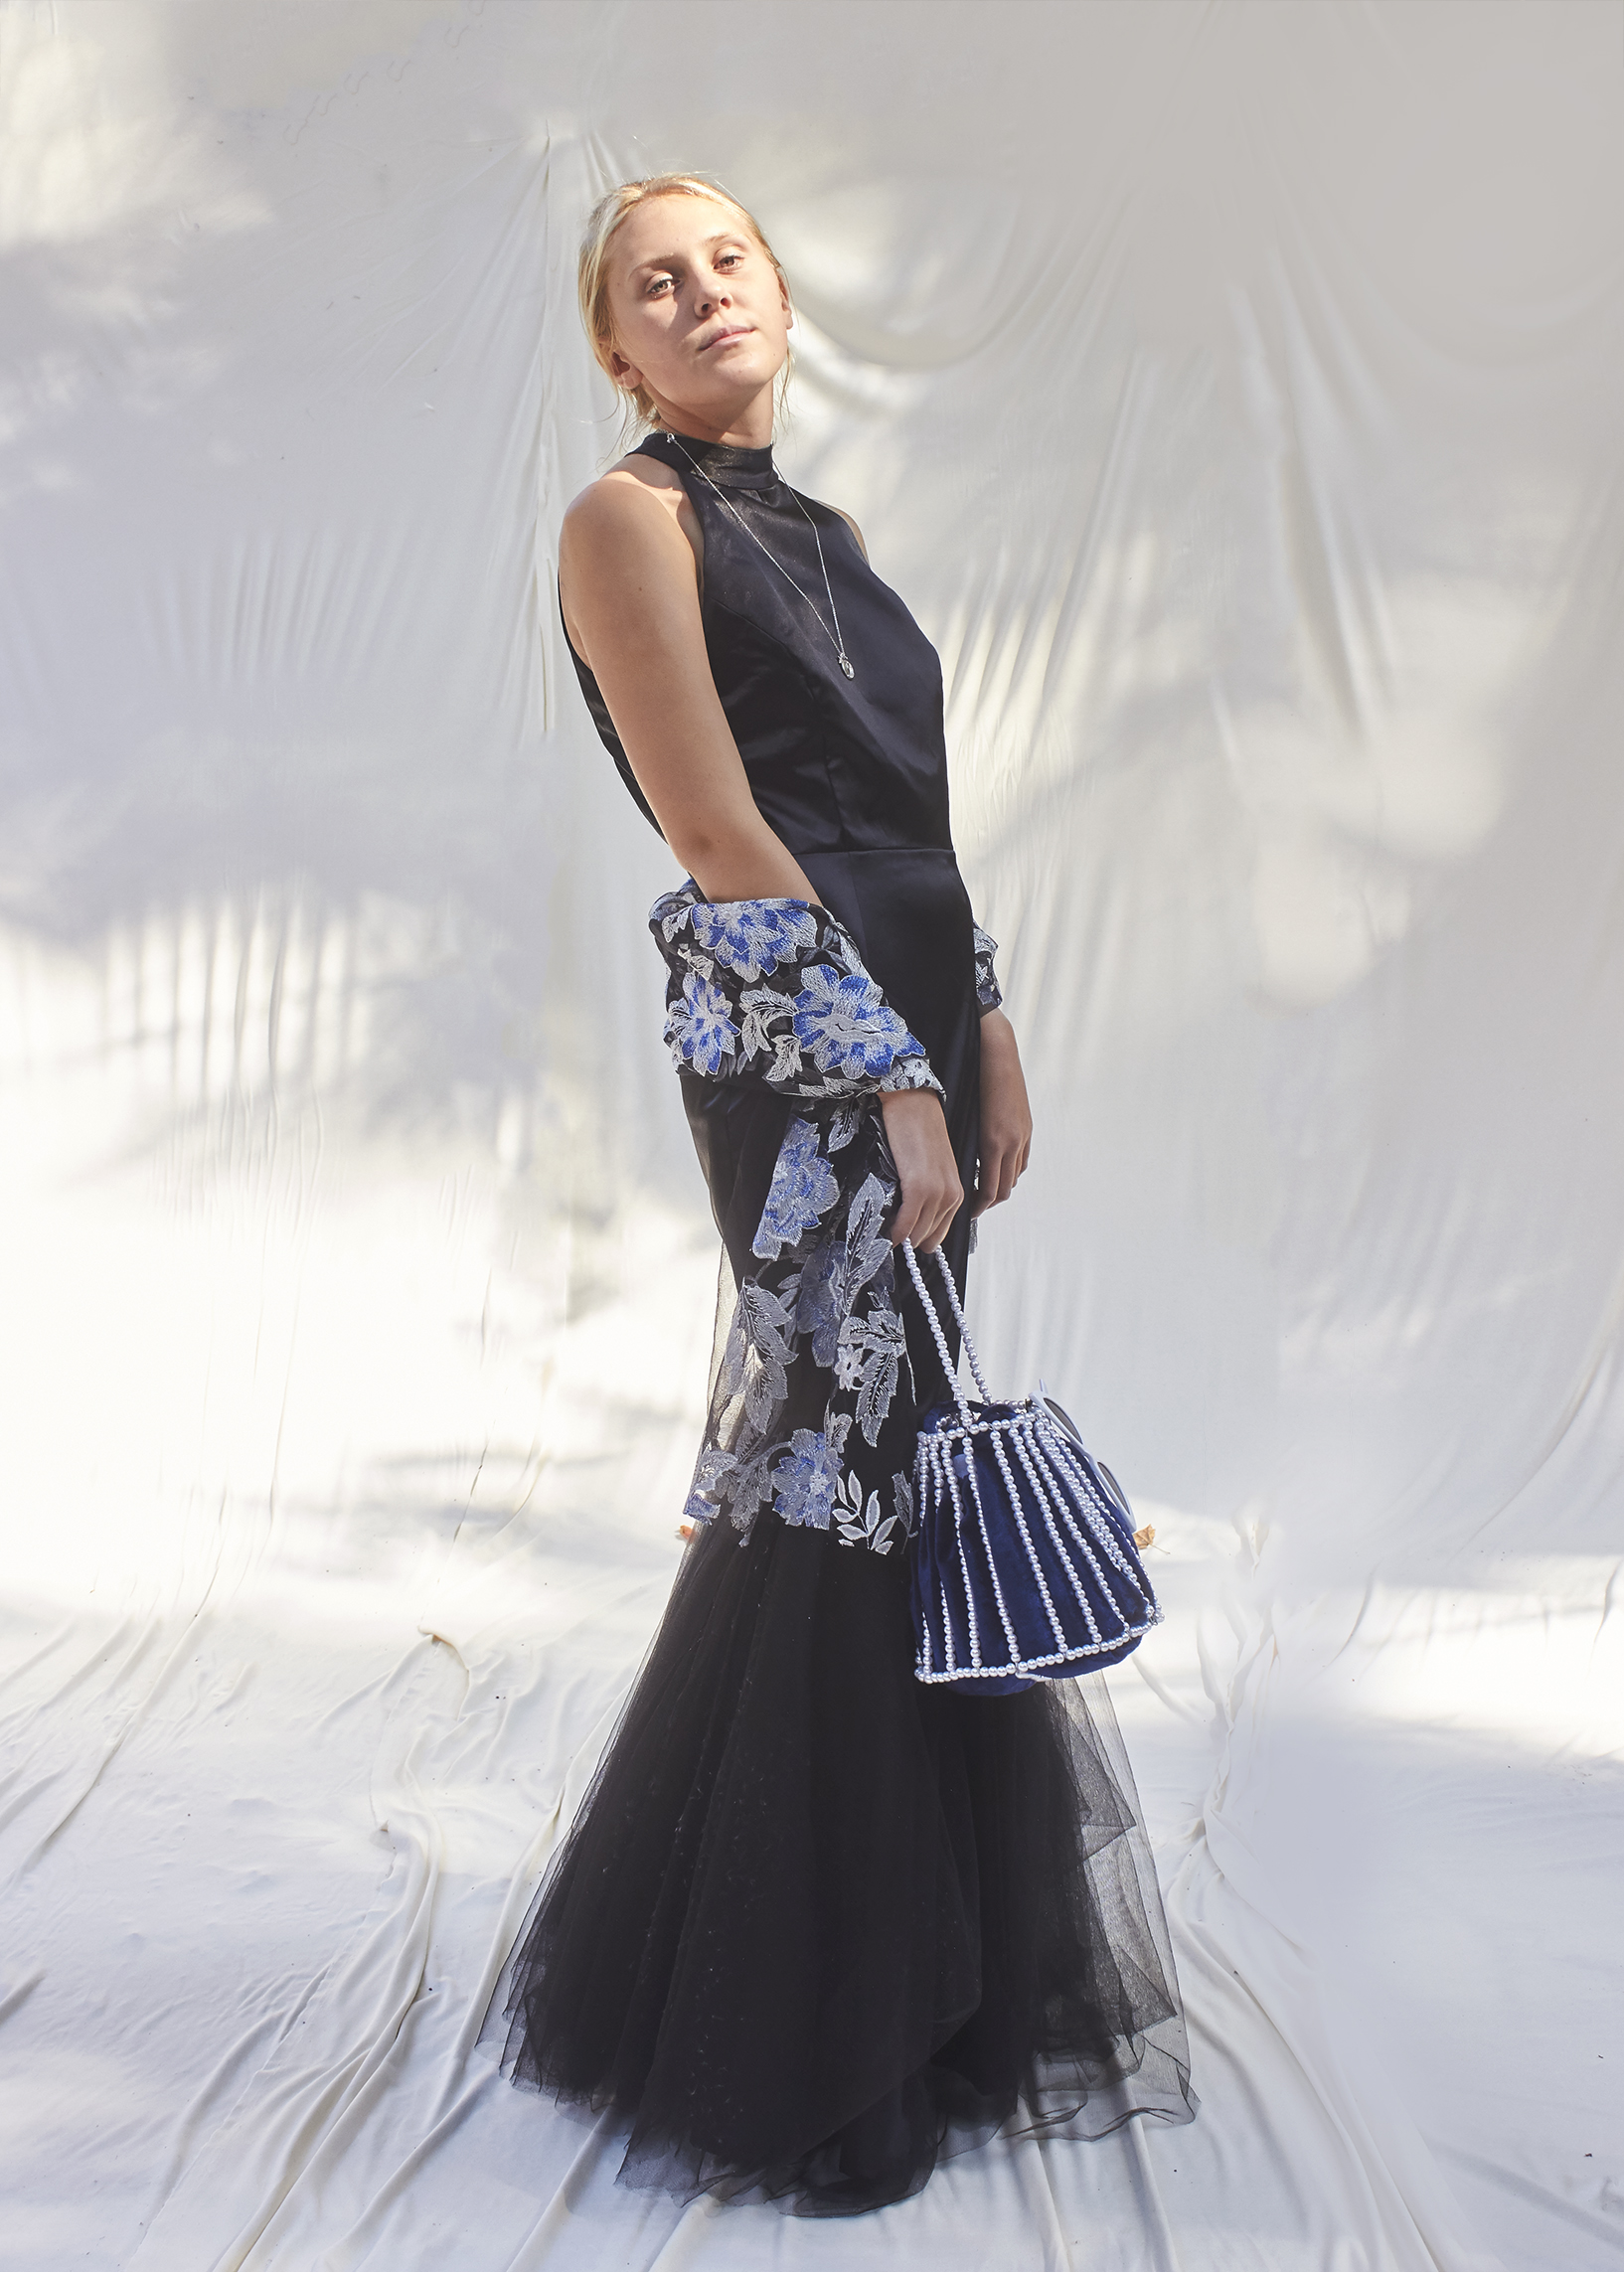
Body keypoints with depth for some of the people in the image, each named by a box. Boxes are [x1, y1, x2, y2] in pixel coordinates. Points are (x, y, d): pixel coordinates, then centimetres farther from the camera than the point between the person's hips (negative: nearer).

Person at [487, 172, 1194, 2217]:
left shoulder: (817, 530, 20)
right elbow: (723, 838, -14)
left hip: (912, 1017, 8)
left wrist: (984, 1029, 13)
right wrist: (891, 1074, -16)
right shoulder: (630, 520, -5)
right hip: (791, 1043, -8)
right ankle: (789, 2038, 11)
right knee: (833, 1473, -5)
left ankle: (892, 1948, 31)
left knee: (850, 1464, 14)